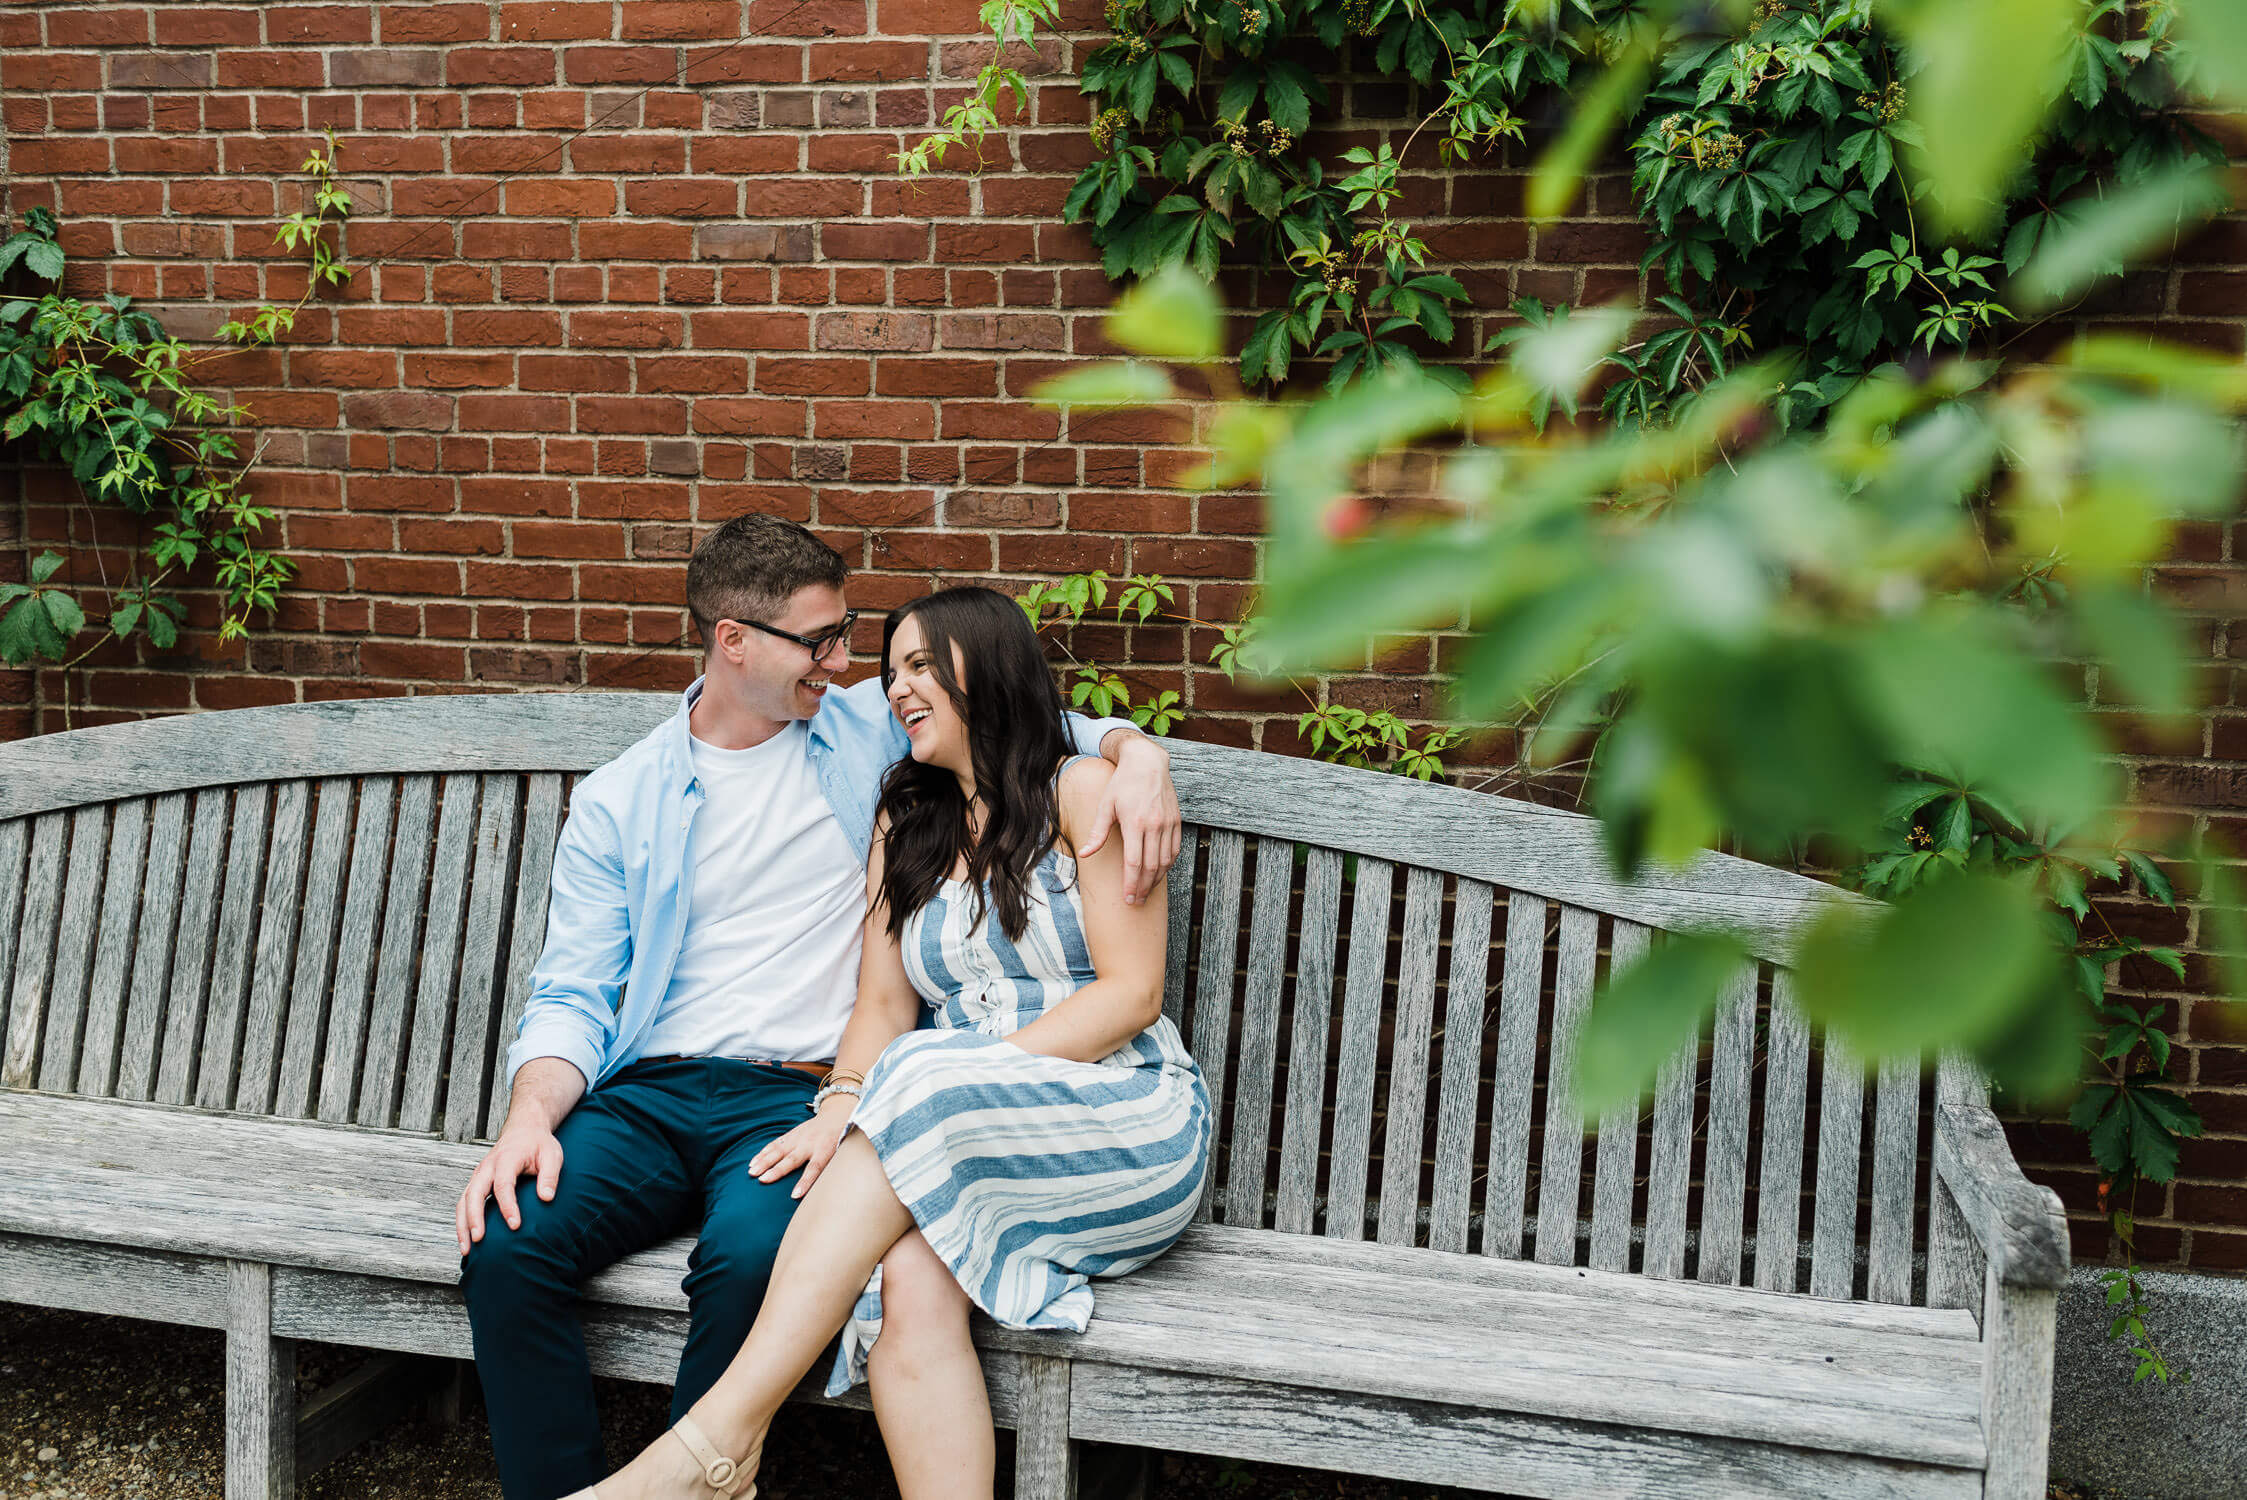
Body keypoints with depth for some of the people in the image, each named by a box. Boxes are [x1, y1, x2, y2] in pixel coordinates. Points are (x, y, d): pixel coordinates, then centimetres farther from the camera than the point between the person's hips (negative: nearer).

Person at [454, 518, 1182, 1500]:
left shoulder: (868, 728, 14)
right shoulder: (618, 802, 12)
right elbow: (573, 995, 7)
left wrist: (1137, 756, -3)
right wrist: (530, 1117, -14)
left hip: (797, 1093, -1)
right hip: (647, 1092, 2)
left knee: (750, 1258, -35)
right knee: (506, 1246, -28)